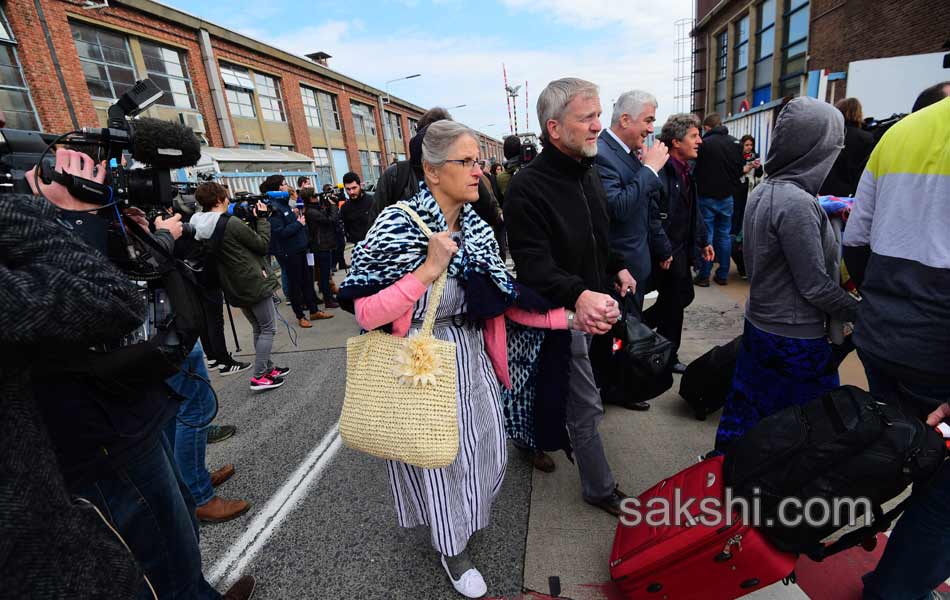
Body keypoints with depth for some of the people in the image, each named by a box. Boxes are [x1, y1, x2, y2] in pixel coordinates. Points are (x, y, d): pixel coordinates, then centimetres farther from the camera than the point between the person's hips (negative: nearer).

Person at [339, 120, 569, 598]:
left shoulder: (478, 229, 0)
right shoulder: (398, 225, -18)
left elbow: (502, 300, 2)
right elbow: (366, 314, -22)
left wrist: (566, 317, -7)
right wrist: (430, 269, -28)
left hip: (471, 361, 6)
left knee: (483, 448, 18)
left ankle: (463, 517, 53)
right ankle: (451, 547, 43)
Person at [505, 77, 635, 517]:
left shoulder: (588, 173, 7)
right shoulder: (527, 188, -22)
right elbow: (534, 264, -30)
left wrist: (617, 267, 14)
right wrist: (578, 295, -44)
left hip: (592, 303, 9)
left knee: (571, 393, 26)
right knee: (586, 407, 5)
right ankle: (600, 488, 26)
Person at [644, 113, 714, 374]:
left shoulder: (685, 171, 11)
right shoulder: (661, 172, -20)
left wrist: (704, 241, 17)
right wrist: (664, 252, -22)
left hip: (682, 249, 9)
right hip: (667, 253, -9)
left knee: (684, 296, 17)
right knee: (674, 303, 4)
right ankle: (668, 357, 23)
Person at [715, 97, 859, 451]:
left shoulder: (761, 192, 3)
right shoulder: (797, 203, -23)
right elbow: (815, 286, -19)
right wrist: (860, 312, -5)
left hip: (759, 325, 8)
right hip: (795, 340, -8)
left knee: (747, 409, 20)